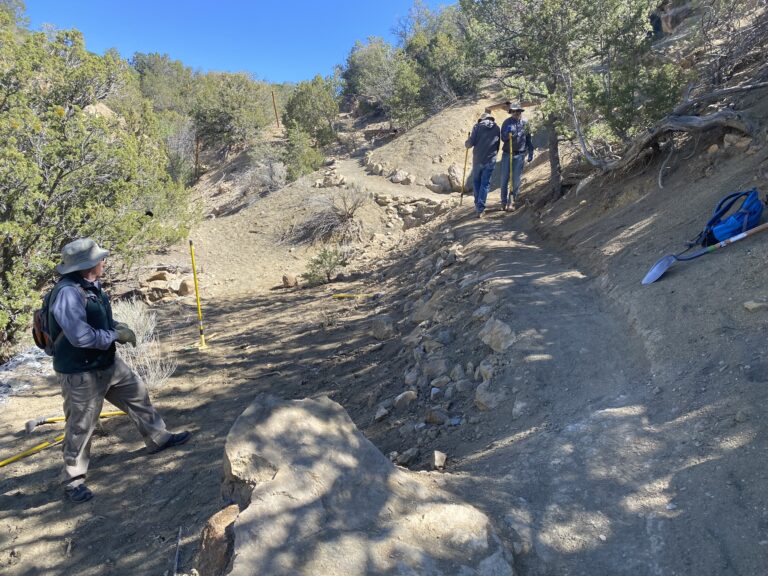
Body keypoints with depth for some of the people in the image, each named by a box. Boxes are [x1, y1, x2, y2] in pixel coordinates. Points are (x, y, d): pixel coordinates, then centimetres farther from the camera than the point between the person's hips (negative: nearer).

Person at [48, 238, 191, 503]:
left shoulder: (91, 285, 1)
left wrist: (118, 326, -1)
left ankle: (158, 438, 36)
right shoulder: (68, 292, -28)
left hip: (107, 363, 9)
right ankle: (72, 481, 23)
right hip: (81, 374, -9)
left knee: (137, 393, 18)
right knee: (81, 427, 5)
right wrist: (116, 335, -20)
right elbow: (80, 336, -34)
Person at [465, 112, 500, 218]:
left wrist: (467, 143, 13)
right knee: (485, 184, 4)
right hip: (491, 160, 1)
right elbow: (498, 145, 11)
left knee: (476, 181, 18)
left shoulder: (477, 126, -2)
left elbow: (471, 142, -8)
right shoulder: (497, 128, 7)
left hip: (478, 159, -1)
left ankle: (478, 205, 22)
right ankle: (480, 209, -1)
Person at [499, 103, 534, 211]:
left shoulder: (525, 124, 5)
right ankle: (504, 202, 9)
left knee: (516, 180, 2)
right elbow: (503, 138, -3)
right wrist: (508, 133, -23)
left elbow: (528, 139, 12)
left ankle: (512, 202, 10)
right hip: (507, 154, -1)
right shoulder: (507, 122, 0)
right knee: (504, 179, 0)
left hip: (519, 154, 1)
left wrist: (530, 152, 10)